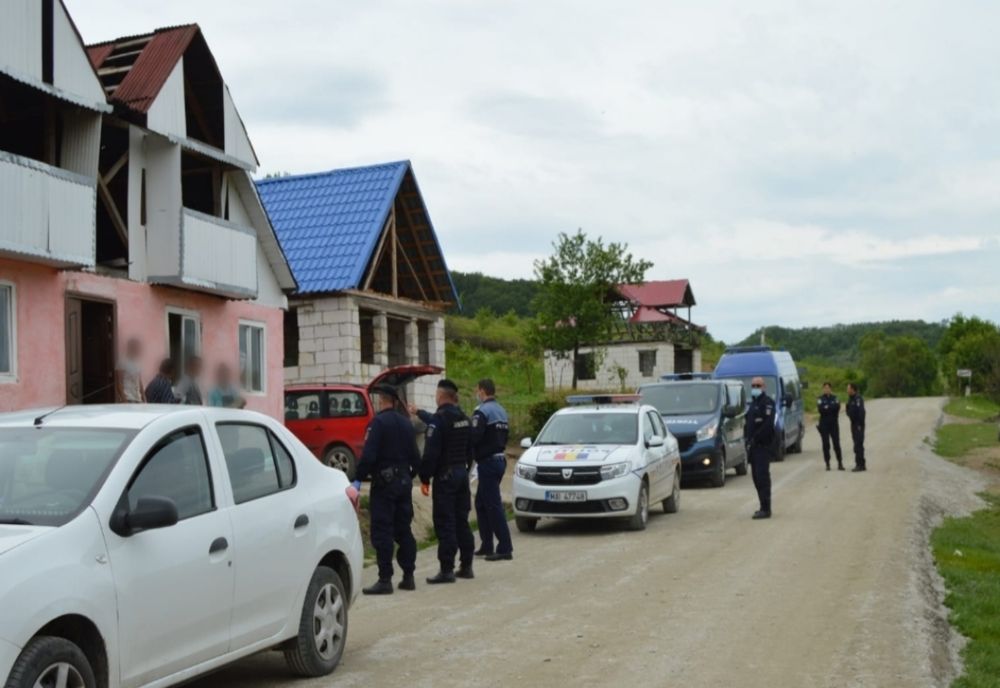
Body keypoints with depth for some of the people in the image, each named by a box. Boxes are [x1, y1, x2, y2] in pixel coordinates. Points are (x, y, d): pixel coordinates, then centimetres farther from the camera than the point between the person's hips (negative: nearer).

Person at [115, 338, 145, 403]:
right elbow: (118, 383, -10)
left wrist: (144, 399, 15)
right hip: (127, 400, -7)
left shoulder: (137, 363, 17)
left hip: (137, 400, 7)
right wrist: (123, 399, -18)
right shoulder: (122, 363, -5)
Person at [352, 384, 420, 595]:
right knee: (403, 530, 13)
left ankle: (385, 579, -7)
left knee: (382, 532, -5)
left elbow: (368, 455, -20)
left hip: (384, 482, -7)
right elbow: (415, 456, 14)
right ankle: (408, 576, 16)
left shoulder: (379, 422, -11)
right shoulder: (406, 423, 12)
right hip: (404, 481, 7)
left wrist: (358, 479, -15)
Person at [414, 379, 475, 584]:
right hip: (462, 473, 8)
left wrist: (424, 478, -11)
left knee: (445, 523, -6)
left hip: (445, 476, -8)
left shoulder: (439, 419, -15)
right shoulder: (464, 419, 11)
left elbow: (431, 453, -20)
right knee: (461, 522, 13)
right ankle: (466, 566, 18)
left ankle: (447, 569, -7)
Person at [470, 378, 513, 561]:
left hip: (488, 462, -10)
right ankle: (486, 546, 21)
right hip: (500, 459, 10)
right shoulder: (501, 411, 16)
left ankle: (505, 548, -9)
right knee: (481, 504, 17)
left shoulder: (482, 411, -14)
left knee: (493, 506, -8)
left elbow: (474, 436, -23)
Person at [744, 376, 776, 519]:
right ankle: (764, 507, 18)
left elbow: (768, 425, -20)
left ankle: (765, 509, -12)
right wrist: (747, 438, 8)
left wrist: (754, 439, -19)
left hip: (763, 446, -9)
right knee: (757, 477, 11)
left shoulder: (767, 402, -9)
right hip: (754, 447, 9)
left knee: (762, 476, -11)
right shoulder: (753, 403, 20)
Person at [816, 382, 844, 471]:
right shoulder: (820, 399, 6)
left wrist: (827, 407, -12)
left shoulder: (835, 398, 9)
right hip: (824, 424, 0)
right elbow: (821, 409, -11)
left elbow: (837, 407, -9)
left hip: (834, 424, 0)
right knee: (826, 444, 0)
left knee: (836, 444, -3)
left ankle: (840, 463, 1)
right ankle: (827, 464, 5)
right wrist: (831, 408, -9)